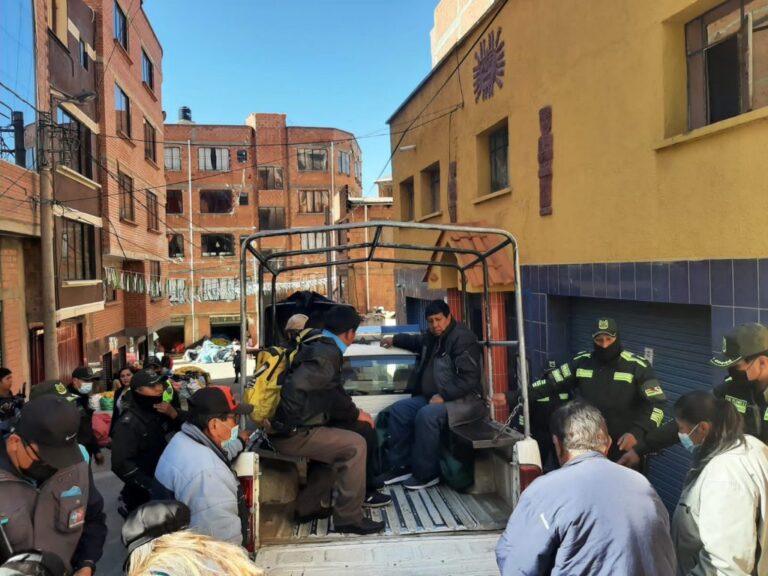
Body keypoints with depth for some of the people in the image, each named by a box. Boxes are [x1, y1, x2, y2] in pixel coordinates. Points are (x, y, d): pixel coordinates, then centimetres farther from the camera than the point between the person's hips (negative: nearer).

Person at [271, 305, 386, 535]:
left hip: (294, 430, 10)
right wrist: (292, 424, -20)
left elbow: (333, 394, 25)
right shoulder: (325, 355, -17)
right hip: (291, 435, -10)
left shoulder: (318, 348, 14)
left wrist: (355, 413, 22)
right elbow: (294, 387, -31)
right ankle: (349, 518, -4)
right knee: (355, 445, -13)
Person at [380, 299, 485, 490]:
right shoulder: (433, 337, 11)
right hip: (434, 396, 9)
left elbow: (469, 379, -24)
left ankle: (426, 474, -18)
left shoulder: (462, 339, -17)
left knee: (426, 415, -33)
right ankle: (401, 466, 3)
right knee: (398, 410, -3)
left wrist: (443, 396, -28)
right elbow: (418, 341, 40)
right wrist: (395, 340, 34)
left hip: (464, 400, -9)